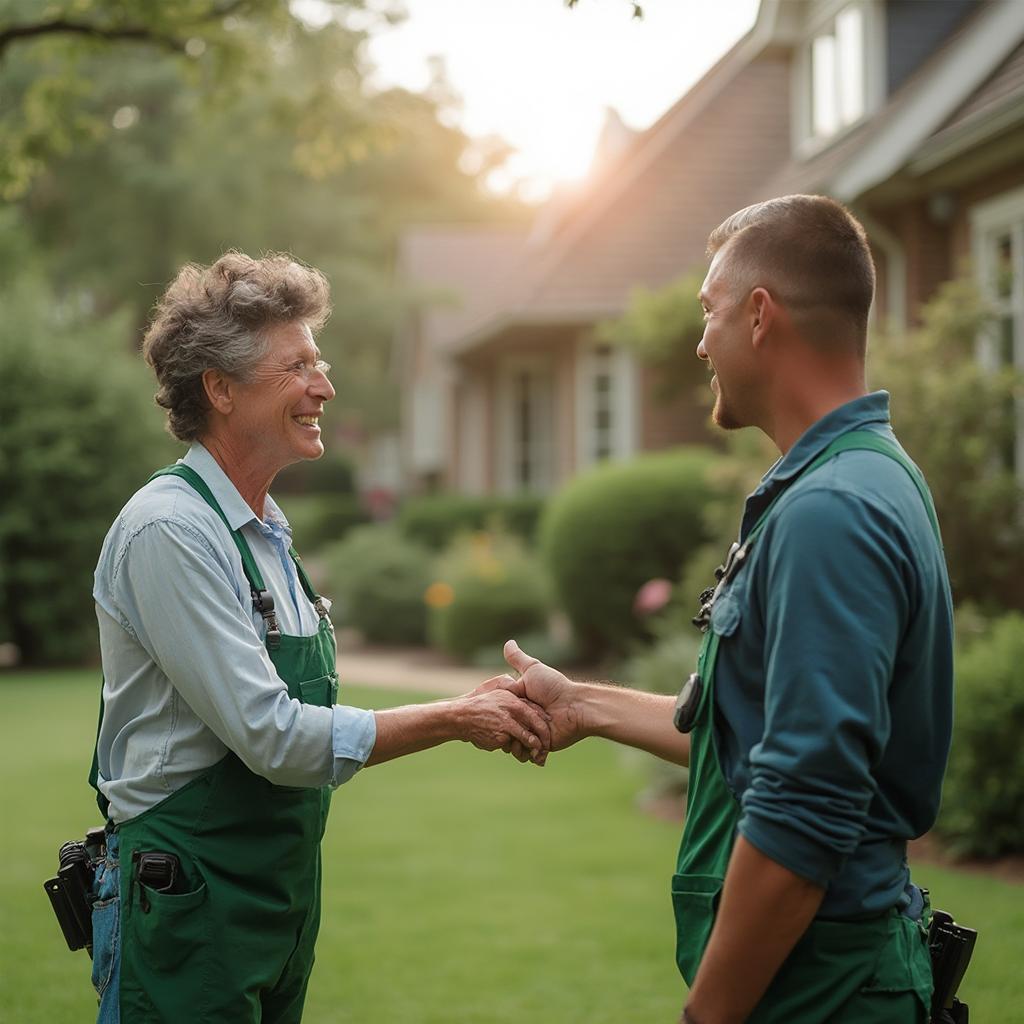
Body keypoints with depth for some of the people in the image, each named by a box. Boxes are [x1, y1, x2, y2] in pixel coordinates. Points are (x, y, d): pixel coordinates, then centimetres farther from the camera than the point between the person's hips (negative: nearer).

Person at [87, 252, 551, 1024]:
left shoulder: (268, 534, 12)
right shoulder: (170, 532, -16)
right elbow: (271, 735, -21)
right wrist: (453, 719, -15)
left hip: (284, 895, 8)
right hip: (192, 901, -8)